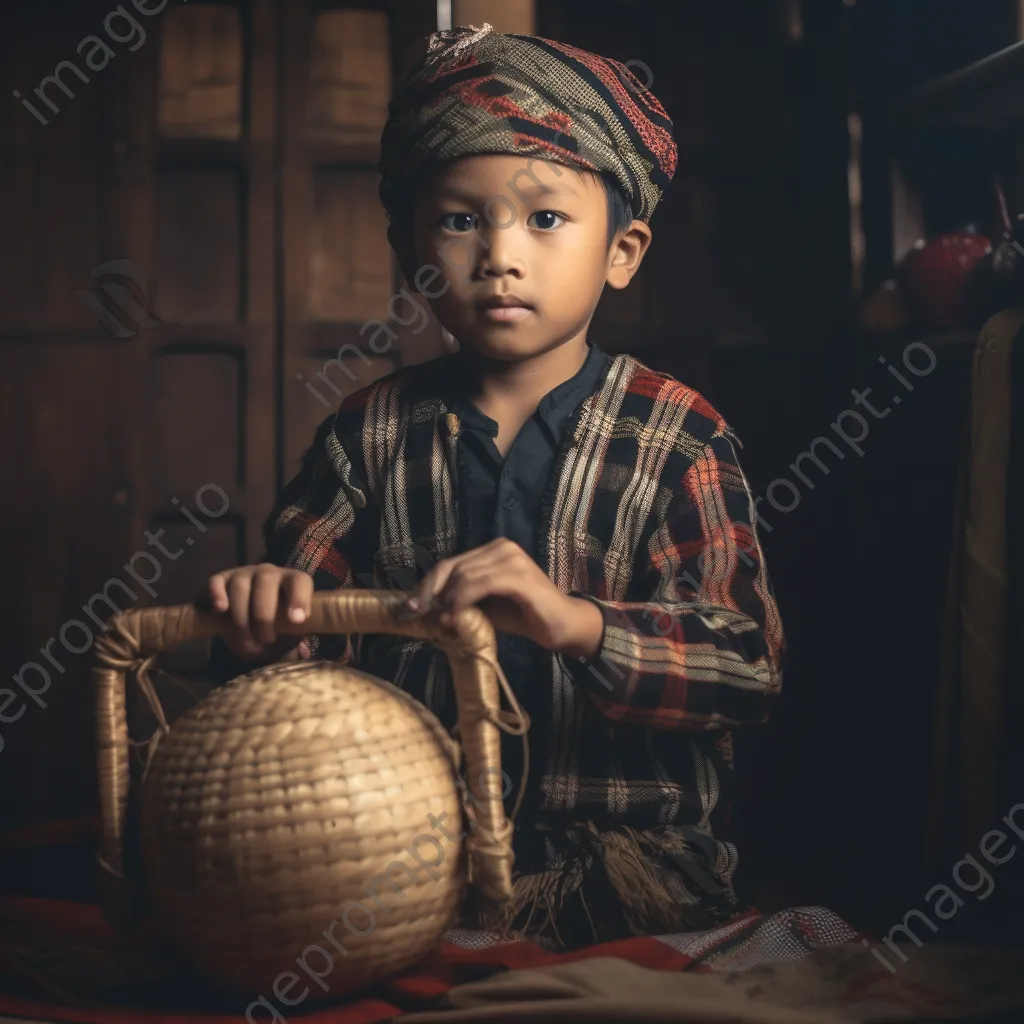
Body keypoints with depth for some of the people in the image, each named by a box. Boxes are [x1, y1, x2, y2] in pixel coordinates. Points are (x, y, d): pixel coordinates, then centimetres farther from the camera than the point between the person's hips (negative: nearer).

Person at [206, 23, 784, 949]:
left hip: (624, 835, -1)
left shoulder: (674, 436, -1)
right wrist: (269, 614, -19)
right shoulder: (372, 431, 8)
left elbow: (750, 660, -12)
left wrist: (574, 621, -29)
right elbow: (314, 633, 6)